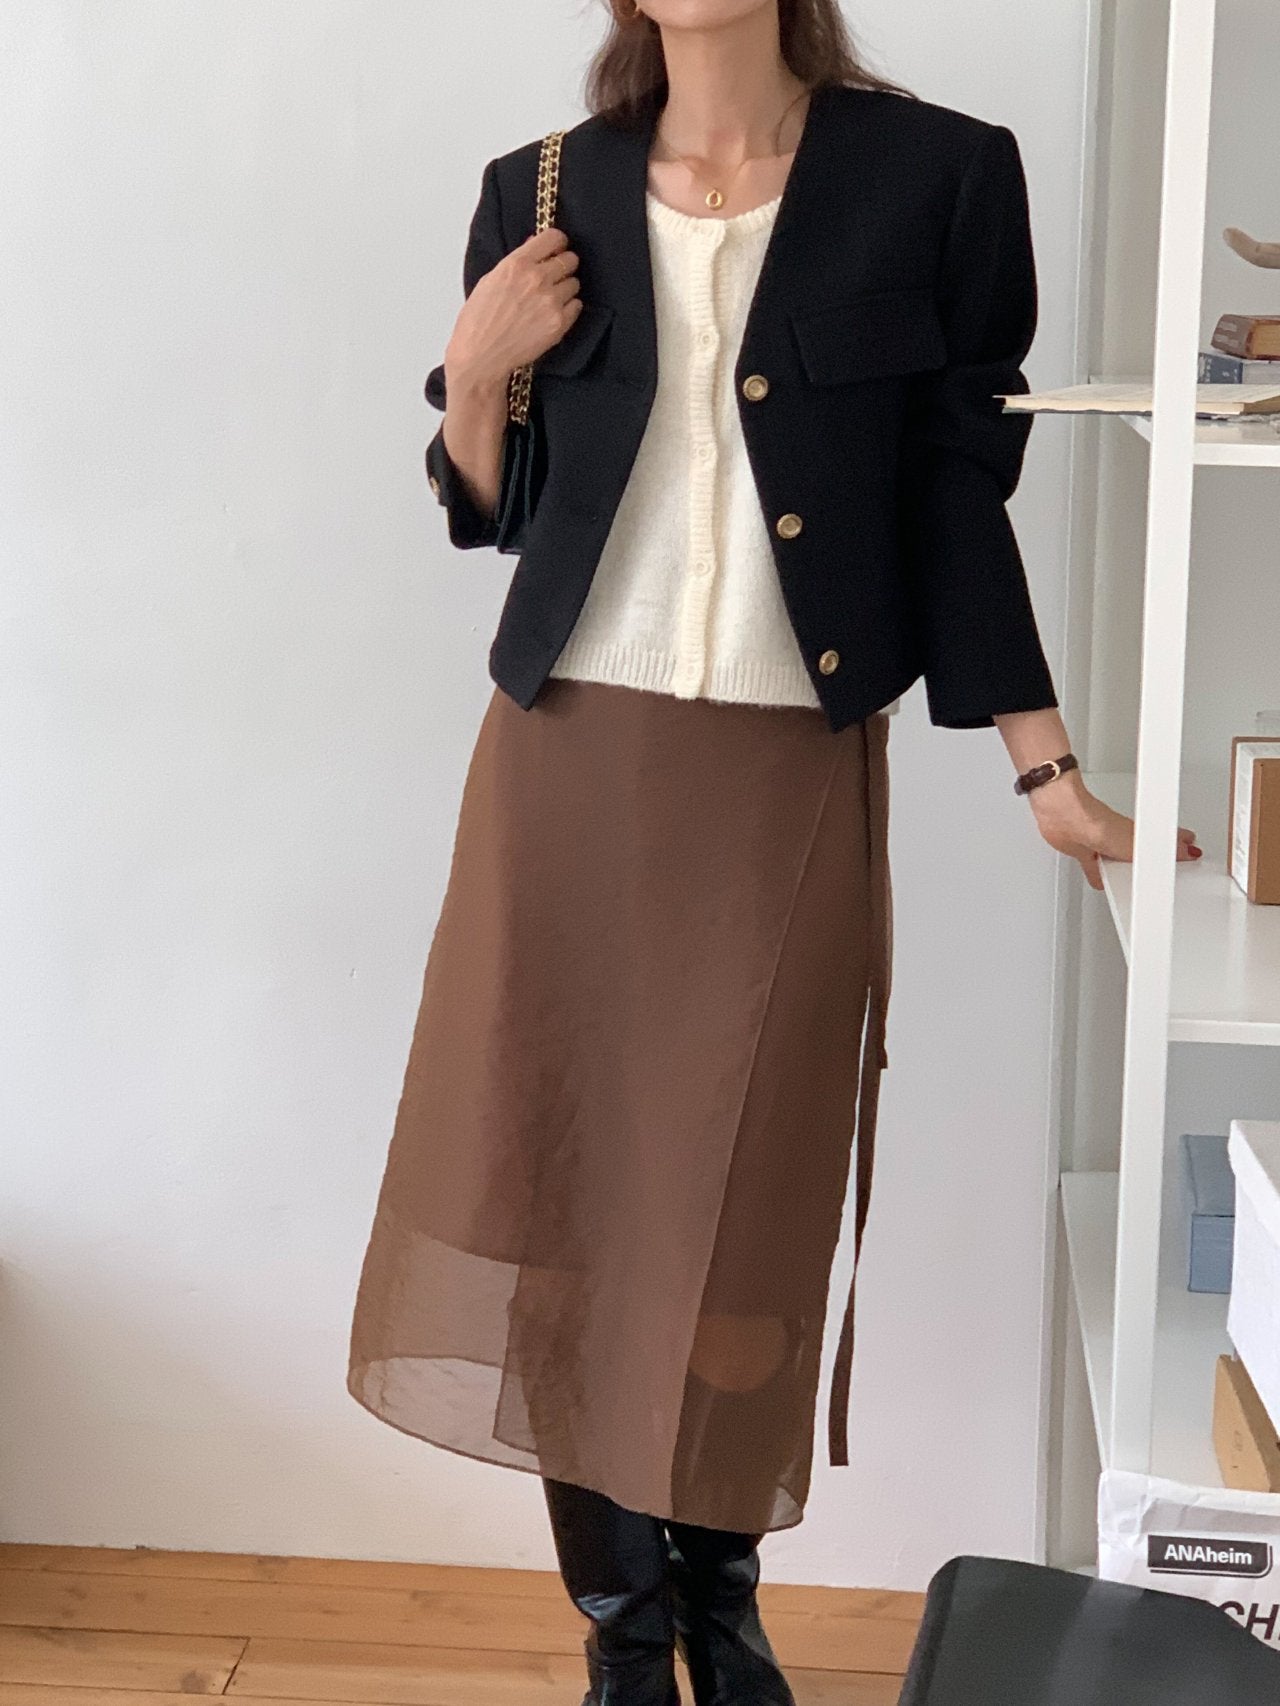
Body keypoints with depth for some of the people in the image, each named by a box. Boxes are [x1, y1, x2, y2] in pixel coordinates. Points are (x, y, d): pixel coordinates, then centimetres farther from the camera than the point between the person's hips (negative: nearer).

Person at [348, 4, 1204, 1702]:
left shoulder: (939, 177, -2)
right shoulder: (542, 197, 6)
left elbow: (956, 501, 2)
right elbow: (487, 512, 13)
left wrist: (1047, 772, 1)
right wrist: (470, 374, -6)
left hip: (791, 779, -2)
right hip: (567, 760, 2)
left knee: (743, 1211, 2)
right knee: (565, 1183, 1)